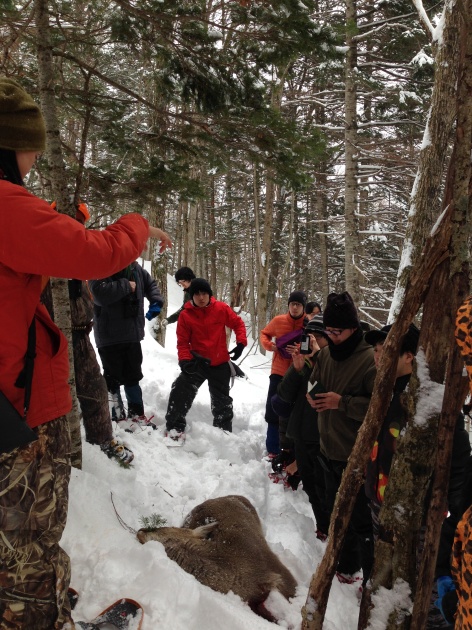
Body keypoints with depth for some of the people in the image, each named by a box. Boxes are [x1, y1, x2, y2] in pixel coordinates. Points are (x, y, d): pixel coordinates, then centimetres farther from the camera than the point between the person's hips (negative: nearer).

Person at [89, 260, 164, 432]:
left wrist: (156, 301, 1)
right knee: (113, 378, 4)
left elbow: (150, 284, 19)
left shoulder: (135, 267, 5)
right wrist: (126, 286, -19)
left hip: (132, 334, 6)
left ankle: (137, 414, 30)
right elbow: (100, 293, -29)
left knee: (133, 376, 17)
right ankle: (118, 417, 17)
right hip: (110, 336, -6)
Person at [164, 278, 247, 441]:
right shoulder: (185, 315, -11)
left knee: (222, 401, 14)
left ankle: (224, 431, 32)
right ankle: (175, 426, 5)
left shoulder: (221, 309, -9)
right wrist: (185, 360, -23)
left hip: (220, 364, 1)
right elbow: (182, 341, -8)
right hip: (196, 363, -1)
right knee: (180, 392, -12)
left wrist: (241, 343, -10)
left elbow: (238, 323, 3)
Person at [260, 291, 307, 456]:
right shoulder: (278, 321, -3)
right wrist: (268, 345, -6)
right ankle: (273, 450, 22)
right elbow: (264, 333, 14)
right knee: (273, 412, 8)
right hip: (278, 373, 3)